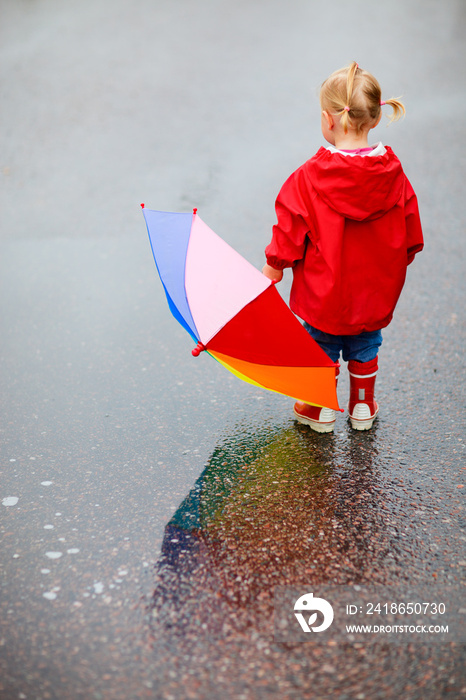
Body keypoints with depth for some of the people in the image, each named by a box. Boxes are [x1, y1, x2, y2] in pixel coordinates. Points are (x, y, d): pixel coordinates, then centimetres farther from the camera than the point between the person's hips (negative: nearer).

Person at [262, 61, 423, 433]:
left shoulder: (310, 177, -22)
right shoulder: (393, 172, -10)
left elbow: (291, 225, -11)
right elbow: (410, 230, 1)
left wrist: (274, 264, 5)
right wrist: (398, 262, 19)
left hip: (324, 288, -3)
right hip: (375, 289, 3)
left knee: (323, 343, 17)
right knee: (365, 345, 22)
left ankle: (321, 409, 31)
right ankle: (363, 406, 36)